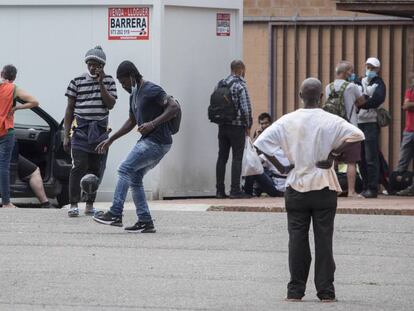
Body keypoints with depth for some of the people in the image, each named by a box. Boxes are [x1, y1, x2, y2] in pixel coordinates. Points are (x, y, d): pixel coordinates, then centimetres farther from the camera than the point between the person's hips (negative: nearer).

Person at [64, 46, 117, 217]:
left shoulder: (109, 81, 8)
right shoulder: (77, 81, 3)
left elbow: (111, 104, -4)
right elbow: (70, 109, 5)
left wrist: (101, 83, -10)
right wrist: (66, 135, 2)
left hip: (100, 130, 2)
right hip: (81, 130, -2)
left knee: (96, 169, 4)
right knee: (78, 167, -12)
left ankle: (90, 204, 14)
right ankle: (74, 204, -10)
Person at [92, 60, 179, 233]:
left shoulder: (151, 90, -12)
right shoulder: (134, 95, 19)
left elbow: (174, 107, -21)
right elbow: (131, 122, 32)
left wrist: (152, 124, -27)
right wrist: (110, 140, 28)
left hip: (157, 142, -10)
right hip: (148, 141, 10)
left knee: (125, 170, -13)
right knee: (135, 178, 7)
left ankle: (115, 215, -15)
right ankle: (145, 222, 6)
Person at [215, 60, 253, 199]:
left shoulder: (220, 84, 9)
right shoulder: (240, 85, -11)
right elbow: (246, 109, -14)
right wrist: (248, 126, -3)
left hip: (222, 127, 6)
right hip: (237, 126, -6)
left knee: (222, 157, 9)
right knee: (237, 158, -3)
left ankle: (220, 191, 9)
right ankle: (235, 190, -5)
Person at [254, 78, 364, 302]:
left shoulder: (288, 121, -3)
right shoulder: (331, 121, -6)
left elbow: (261, 143, -8)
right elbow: (357, 135, -17)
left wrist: (280, 167, -1)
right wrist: (333, 154, -8)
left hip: (296, 188, 1)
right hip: (324, 187, -1)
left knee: (297, 239, 6)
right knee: (323, 239, 3)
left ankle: (295, 290, 6)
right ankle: (325, 290, 3)